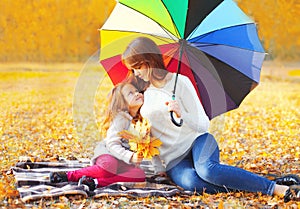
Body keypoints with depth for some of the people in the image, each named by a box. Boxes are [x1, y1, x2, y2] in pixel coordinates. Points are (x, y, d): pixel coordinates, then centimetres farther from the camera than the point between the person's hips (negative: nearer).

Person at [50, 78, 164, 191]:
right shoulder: (121, 118, -11)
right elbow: (112, 144, -20)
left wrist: (159, 169, 10)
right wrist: (130, 156, -34)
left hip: (124, 163, 6)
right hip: (107, 153, -6)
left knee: (141, 176, -27)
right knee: (109, 166, -41)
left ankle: (96, 182, -35)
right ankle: (69, 175, -25)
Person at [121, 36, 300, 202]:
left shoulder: (180, 82, -3)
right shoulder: (146, 95, 12)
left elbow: (203, 125, -7)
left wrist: (182, 114, -25)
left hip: (197, 141, -2)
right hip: (174, 160, 3)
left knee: (206, 169, -39)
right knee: (190, 182, -35)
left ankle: (277, 188, -33)